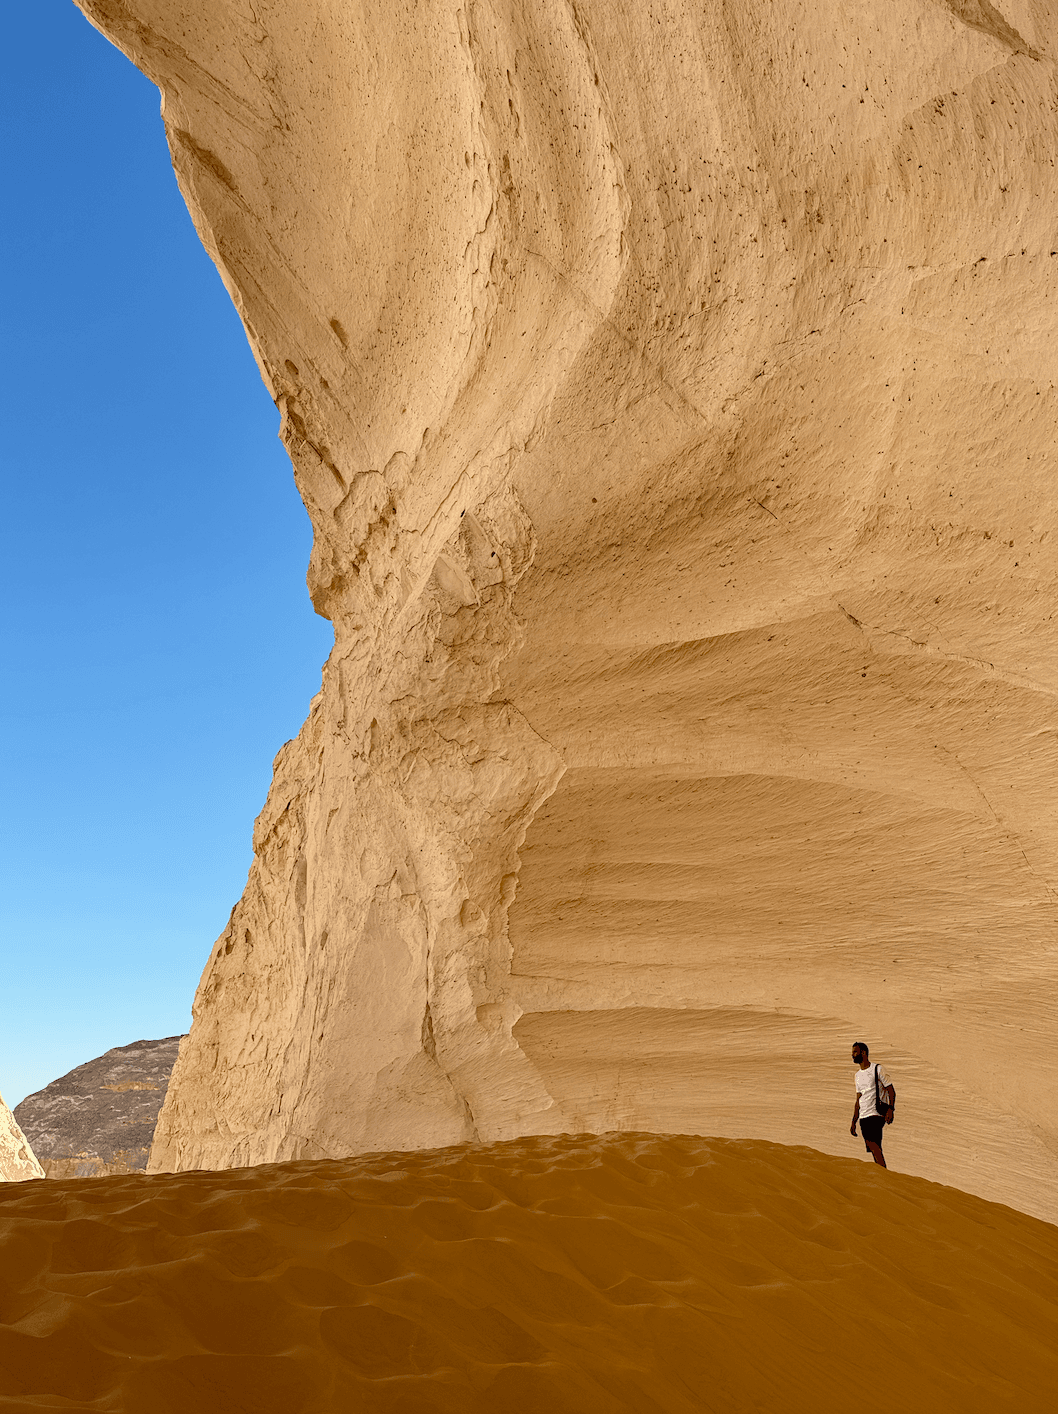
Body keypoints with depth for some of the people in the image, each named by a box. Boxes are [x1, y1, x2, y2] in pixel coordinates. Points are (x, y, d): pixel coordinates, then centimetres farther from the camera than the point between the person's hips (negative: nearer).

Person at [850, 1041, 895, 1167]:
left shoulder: (877, 1069, -1)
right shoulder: (858, 1075, 19)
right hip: (863, 1117, 7)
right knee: (874, 1149, 4)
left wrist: (890, 1109, -19)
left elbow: (891, 1091, -4)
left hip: (876, 1115, -7)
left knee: (873, 1144, -20)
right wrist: (853, 1122, 17)